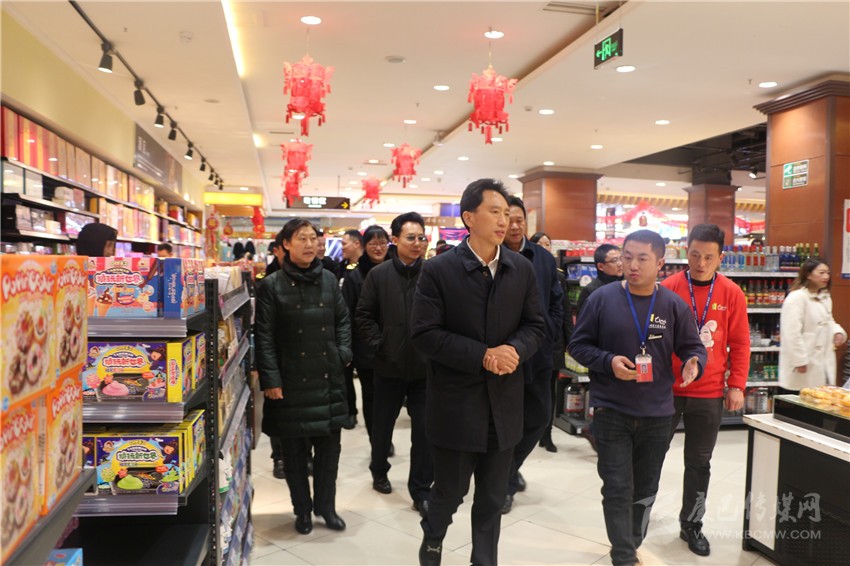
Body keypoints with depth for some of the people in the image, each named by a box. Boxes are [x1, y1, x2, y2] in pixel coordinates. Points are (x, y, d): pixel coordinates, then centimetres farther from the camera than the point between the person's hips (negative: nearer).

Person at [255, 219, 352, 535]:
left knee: (329, 445, 10)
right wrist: (270, 379, -12)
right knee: (295, 450, 9)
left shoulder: (328, 280, 7)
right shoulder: (272, 286, -5)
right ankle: (302, 509, 26)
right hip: (291, 381, -3)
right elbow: (264, 337, -7)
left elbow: (343, 319, 15)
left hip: (328, 378, 3)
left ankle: (326, 506, 27)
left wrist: (344, 352, 2)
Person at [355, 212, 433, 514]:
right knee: (382, 423, 18)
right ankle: (379, 471, 42)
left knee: (424, 429, 2)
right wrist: (380, 344, -6)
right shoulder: (378, 275, -3)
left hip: (425, 365, -1)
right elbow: (363, 316, 1)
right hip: (389, 364, 1)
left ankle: (421, 490, 16)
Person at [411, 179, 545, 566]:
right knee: (450, 491, 12)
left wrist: (515, 349, -16)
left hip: (504, 403, 4)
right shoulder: (438, 270, -10)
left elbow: (535, 325, 6)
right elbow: (424, 334, -14)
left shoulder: (522, 269, 3)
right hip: (455, 403, -3)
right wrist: (482, 356, -21)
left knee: (492, 498, 15)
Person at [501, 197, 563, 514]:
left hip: (538, 354, 5)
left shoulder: (543, 258, 6)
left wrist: (549, 336, 4)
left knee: (538, 418, 15)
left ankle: (509, 470, 38)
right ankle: (505, 481, 22)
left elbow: (556, 302, 12)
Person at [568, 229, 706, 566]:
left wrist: (694, 363, -19)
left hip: (657, 415, 3)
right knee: (618, 490, -1)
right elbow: (578, 345, -2)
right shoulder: (602, 299, -8)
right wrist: (608, 361, -20)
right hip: (611, 413, -2)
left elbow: (693, 347, 5)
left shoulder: (675, 305, -3)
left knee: (645, 490, 18)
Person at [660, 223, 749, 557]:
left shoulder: (732, 294, -2)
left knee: (699, 463, 12)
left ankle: (691, 525, 28)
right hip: (666, 389, -1)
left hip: (709, 394, 1)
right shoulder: (668, 288, -7)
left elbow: (739, 344, 3)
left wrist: (737, 385, -1)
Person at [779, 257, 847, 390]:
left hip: (824, 363, 9)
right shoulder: (796, 298, -15)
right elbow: (792, 333, -20)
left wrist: (837, 332, 4)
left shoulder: (825, 297, 15)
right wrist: (800, 361, -20)